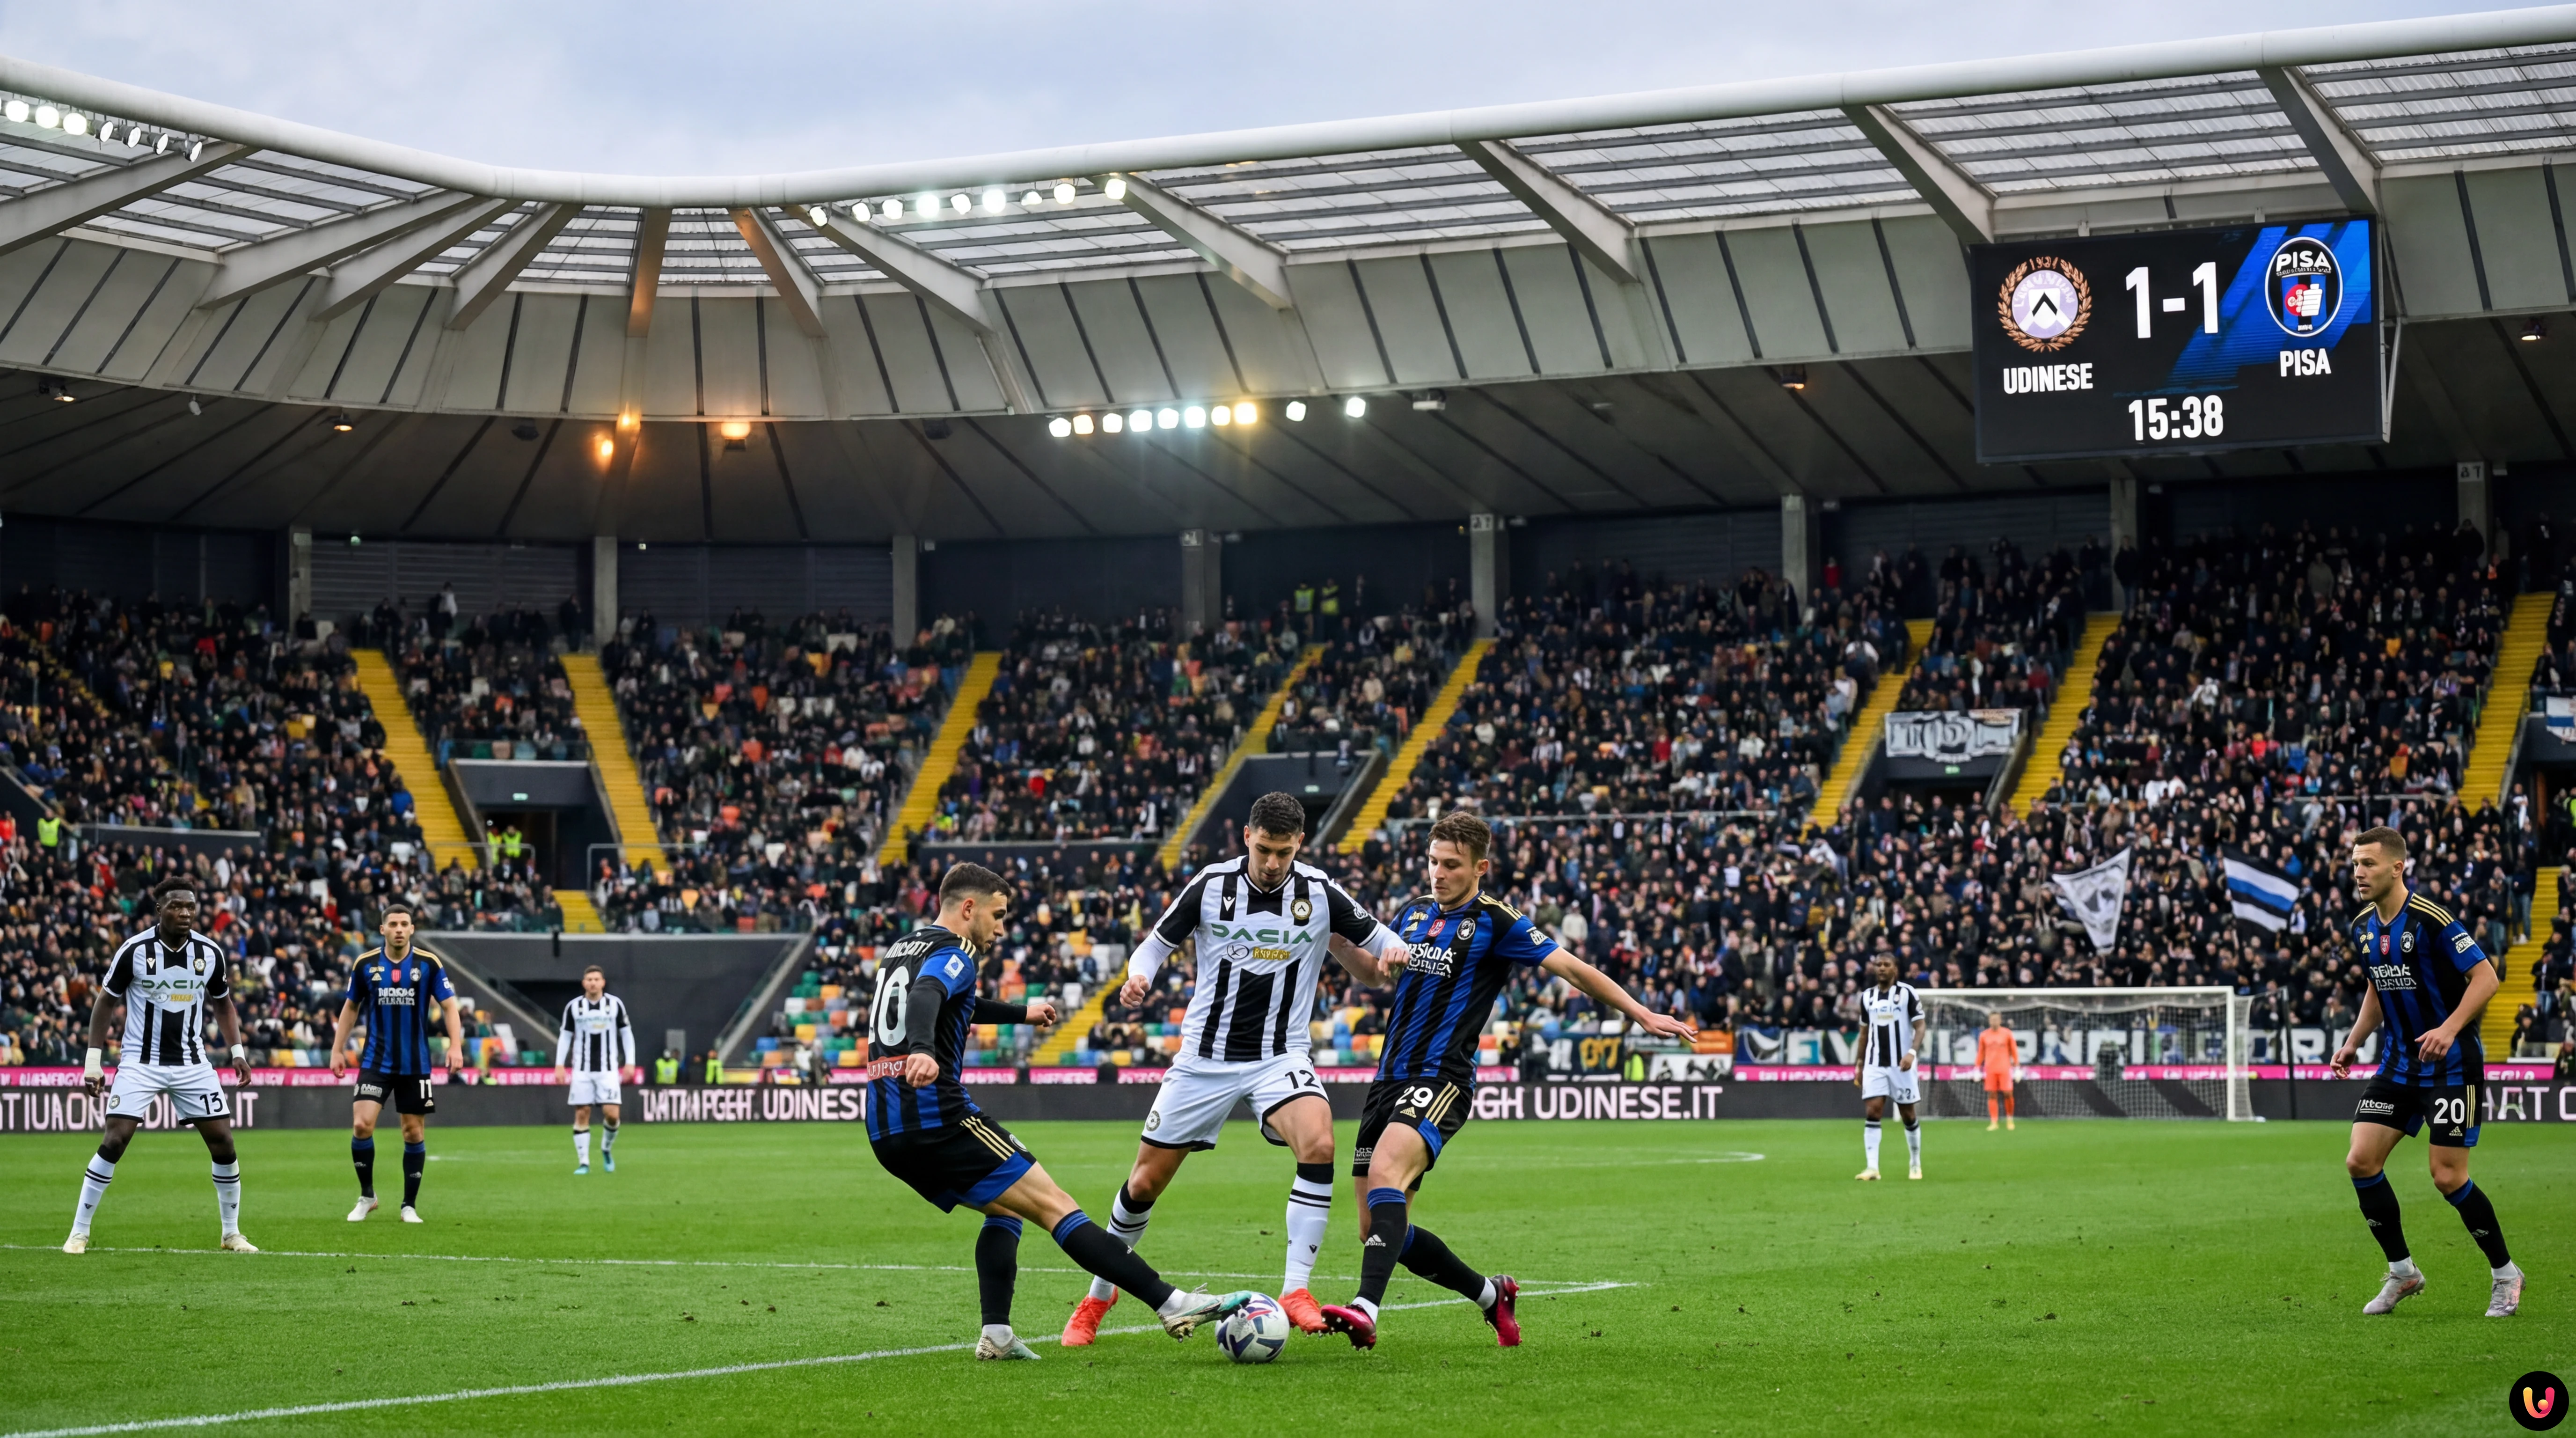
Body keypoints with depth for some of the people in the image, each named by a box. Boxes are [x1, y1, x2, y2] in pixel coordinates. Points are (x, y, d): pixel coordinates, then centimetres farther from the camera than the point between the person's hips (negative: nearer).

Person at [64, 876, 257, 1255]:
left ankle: (232, 1234, 13)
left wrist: (237, 1050, 5)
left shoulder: (210, 952, -1)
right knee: (114, 1142, -14)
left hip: (191, 1063, 3)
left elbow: (223, 1003, 15)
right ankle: (79, 1233, -2)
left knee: (222, 1141, -3)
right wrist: (93, 1061, -4)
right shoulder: (134, 950, -10)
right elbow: (104, 1001, 0)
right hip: (140, 1063, -3)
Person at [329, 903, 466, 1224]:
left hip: (416, 1063, 0)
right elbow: (351, 1007, 12)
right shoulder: (365, 964, 0)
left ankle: (410, 1205, 16)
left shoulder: (429, 963, -4)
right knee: (361, 1125, -13)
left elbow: (448, 1005, -2)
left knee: (414, 1133, 3)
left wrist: (456, 1045, -14)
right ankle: (367, 1196, 7)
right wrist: (337, 1049, 8)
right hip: (376, 1061, 0)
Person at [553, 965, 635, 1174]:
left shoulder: (616, 1004, 1)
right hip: (582, 1069, 1)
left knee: (611, 1114, -10)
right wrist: (560, 1065, 1)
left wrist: (630, 1063, 2)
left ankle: (607, 1149, 19)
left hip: (608, 1069, -1)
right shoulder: (573, 1007, 2)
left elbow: (626, 1033, 8)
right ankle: (583, 1163, 4)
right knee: (581, 1115, -3)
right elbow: (565, 1036, 8)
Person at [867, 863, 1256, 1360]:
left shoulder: (898, 950, 23)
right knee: (1054, 1205, -9)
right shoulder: (953, 952, -5)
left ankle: (996, 1333, 5)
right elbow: (925, 995, -29)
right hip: (937, 1119, -9)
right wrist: (922, 1051, -48)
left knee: (1006, 1207, 22)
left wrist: (1020, 1013, 55)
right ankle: (1171, 1304, -14)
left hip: (886, 1133, 9)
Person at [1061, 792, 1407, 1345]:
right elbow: (1157, 943, 3)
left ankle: (1296, 1290, -23)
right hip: (1206, 1057, 1)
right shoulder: (1211, 886, -8)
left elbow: (1388, 947, 3)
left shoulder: (1321, 894, -8)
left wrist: (1394, 958, -21)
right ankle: (1098, 1296, 29)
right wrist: (1138, 977, -18)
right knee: (1144, 1182, 5)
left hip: (1282, 1055, -1)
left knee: (1319, 1146, -31)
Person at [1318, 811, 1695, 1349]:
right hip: (1390, 1080, 7)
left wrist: (1643, 1015, -8)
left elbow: (1574, 969, -3)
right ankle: (1490, 1295, 25)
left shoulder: (1495, 922, -3)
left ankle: (1366, 1309, -45)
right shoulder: (1414, 914, 16)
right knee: (1380, 1231, 4)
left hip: (1441, 1080, -7)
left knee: (1385, 1173, -33)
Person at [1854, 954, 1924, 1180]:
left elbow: (1920, 1026, -7)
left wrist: (1912, 1053, -22)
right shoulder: (1867, 996, 9)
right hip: (1874, 1065, 3)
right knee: (1872, 1113, -11)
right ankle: (1873, 1168, -14)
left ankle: (1915, 1164, 25)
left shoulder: (1906, 992, -4)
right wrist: (1860, 1064, 17)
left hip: (1901, 1064, -3)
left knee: (1908, 1116, 7)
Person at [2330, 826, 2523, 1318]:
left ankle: (2505, 1273, 13)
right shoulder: (2363, 927, 5)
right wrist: (2353, 1042, 11)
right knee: (2360, 1161, -4)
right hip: (2400, 1062, 7)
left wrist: (2449, 1028, -29)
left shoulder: (2431, 919, -18)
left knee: (2448, 1177, -9)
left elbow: (2486, 977, -18)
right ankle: (2402, 1272, 11)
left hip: (2452, 1062, -7)